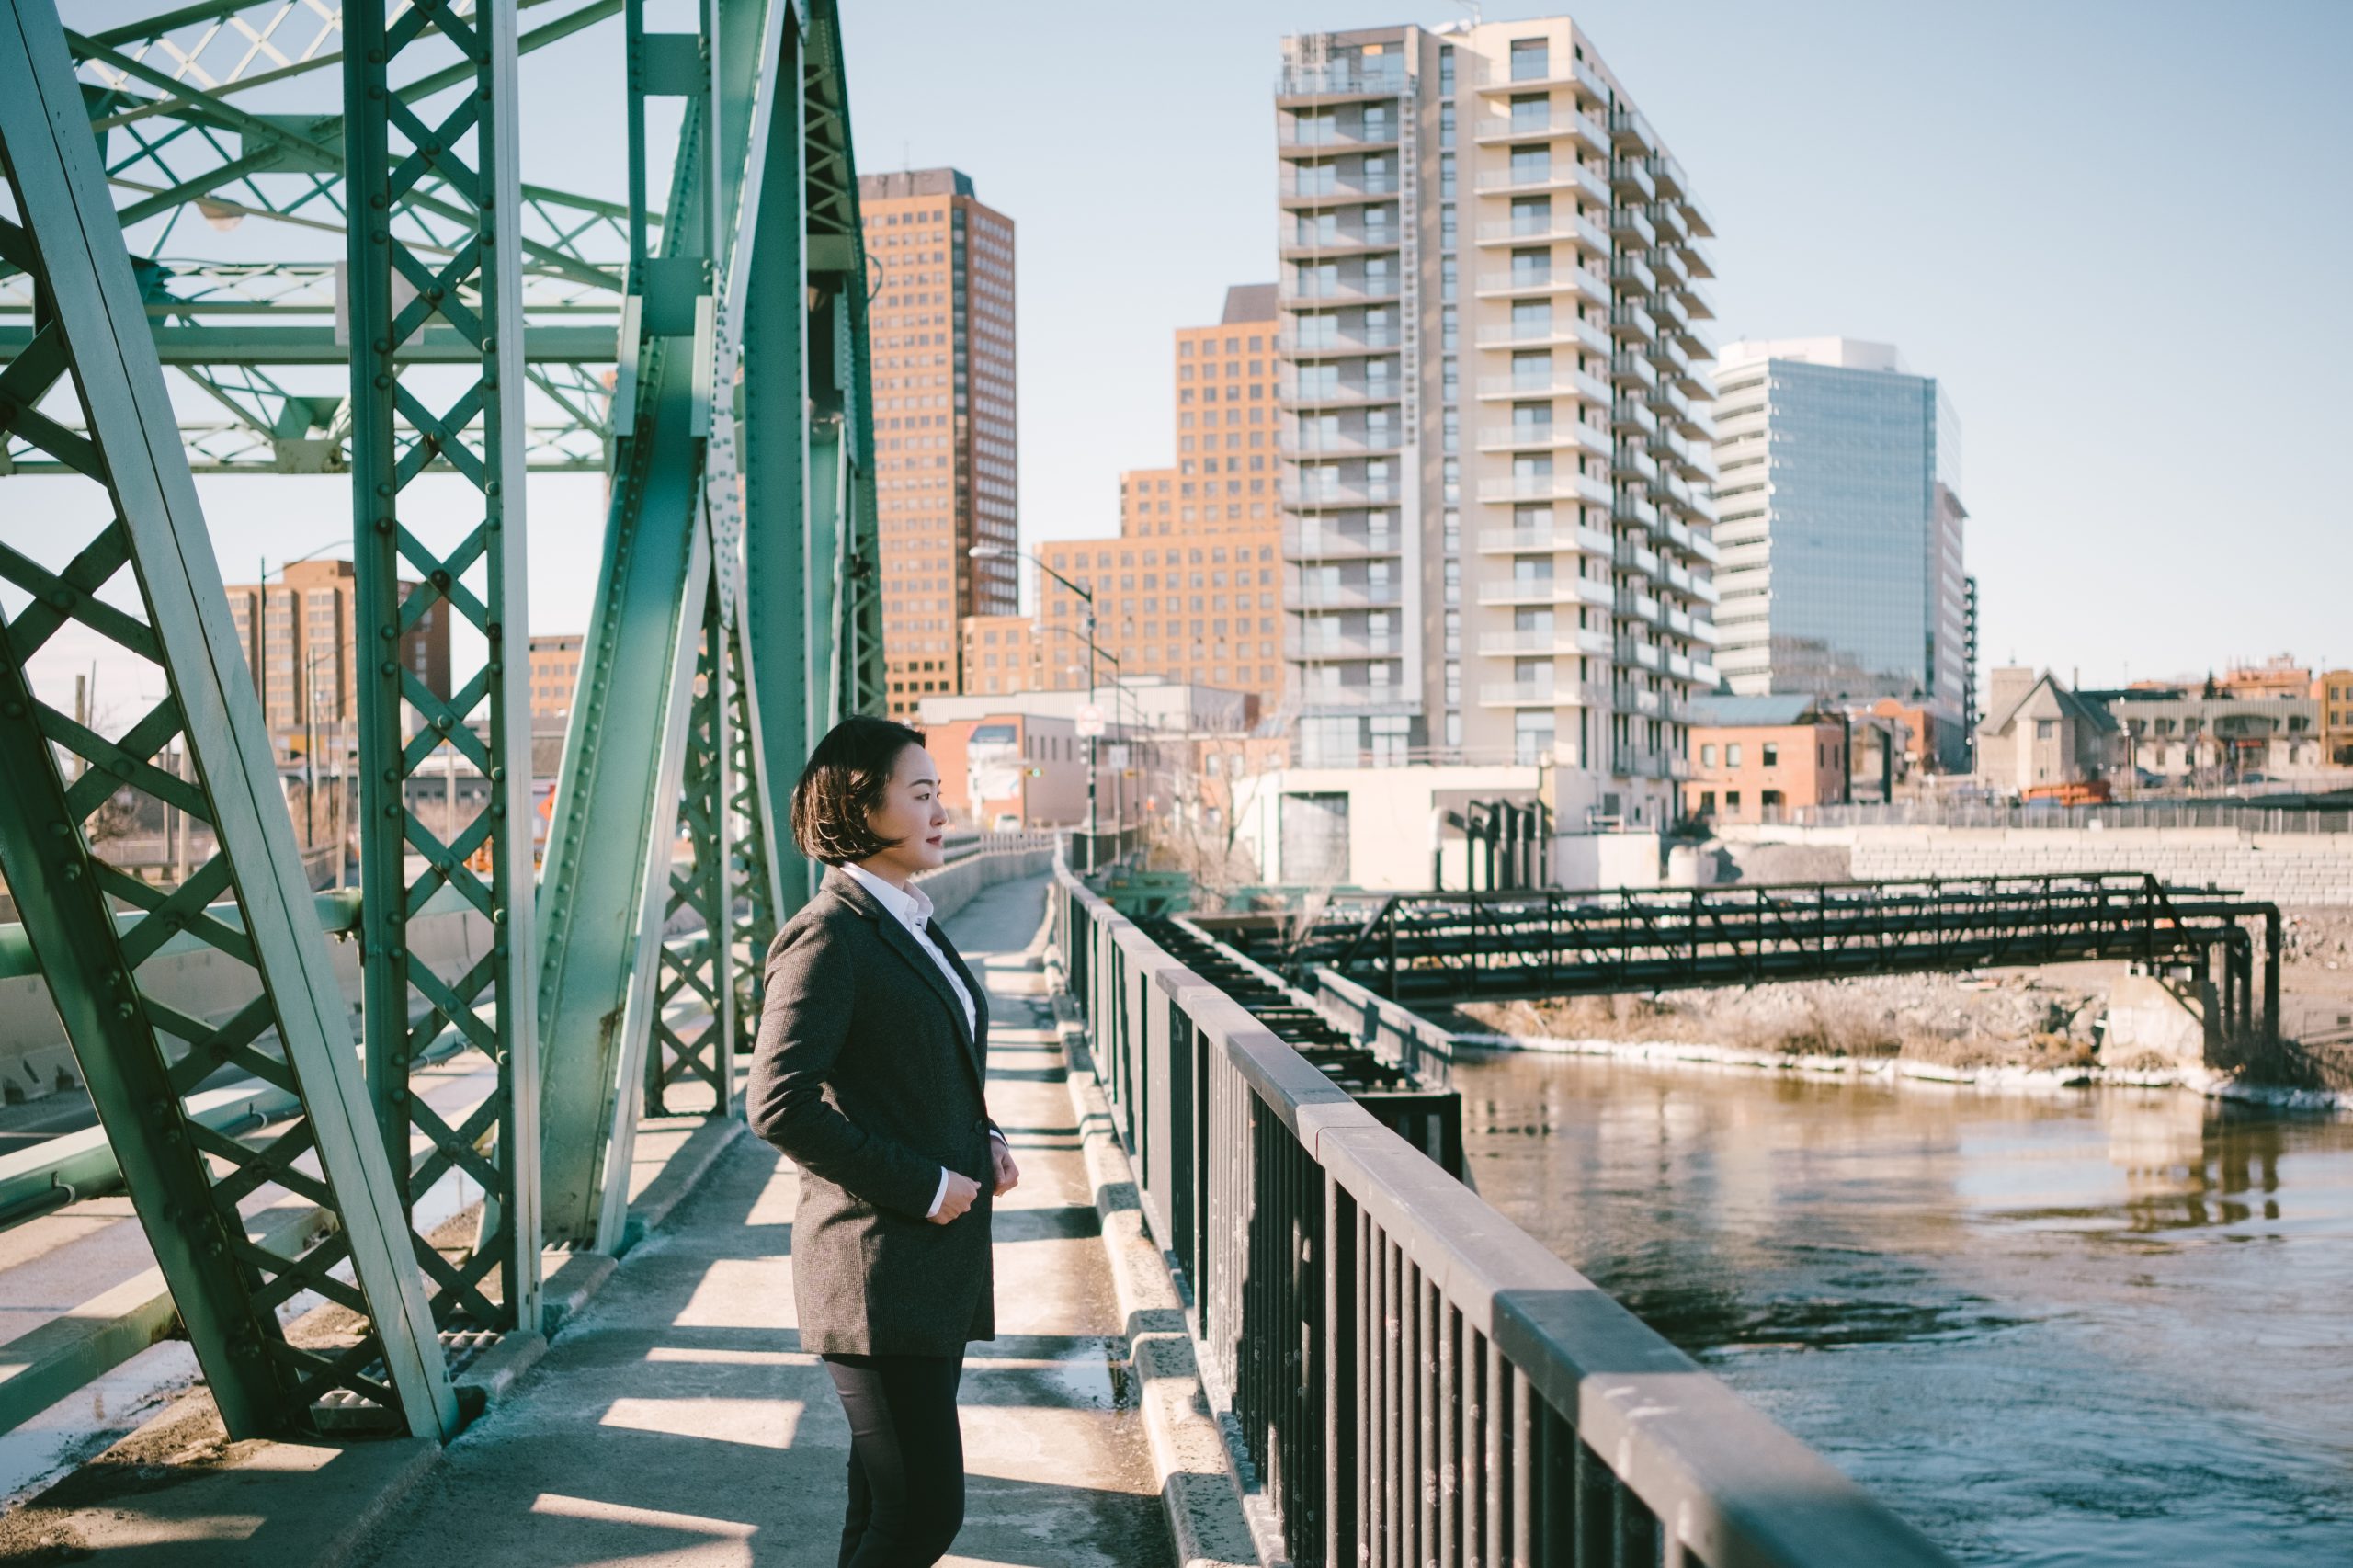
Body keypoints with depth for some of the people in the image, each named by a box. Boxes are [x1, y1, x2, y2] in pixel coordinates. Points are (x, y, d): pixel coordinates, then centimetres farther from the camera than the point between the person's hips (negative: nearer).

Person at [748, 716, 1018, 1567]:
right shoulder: (827, 938, -16)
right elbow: (780, 1106, -22)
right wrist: (923, 1186, -18)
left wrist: (985, 1140, 7)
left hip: (941, 1264, 9)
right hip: (879, 1271, -9)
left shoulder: (913, 923, 13)